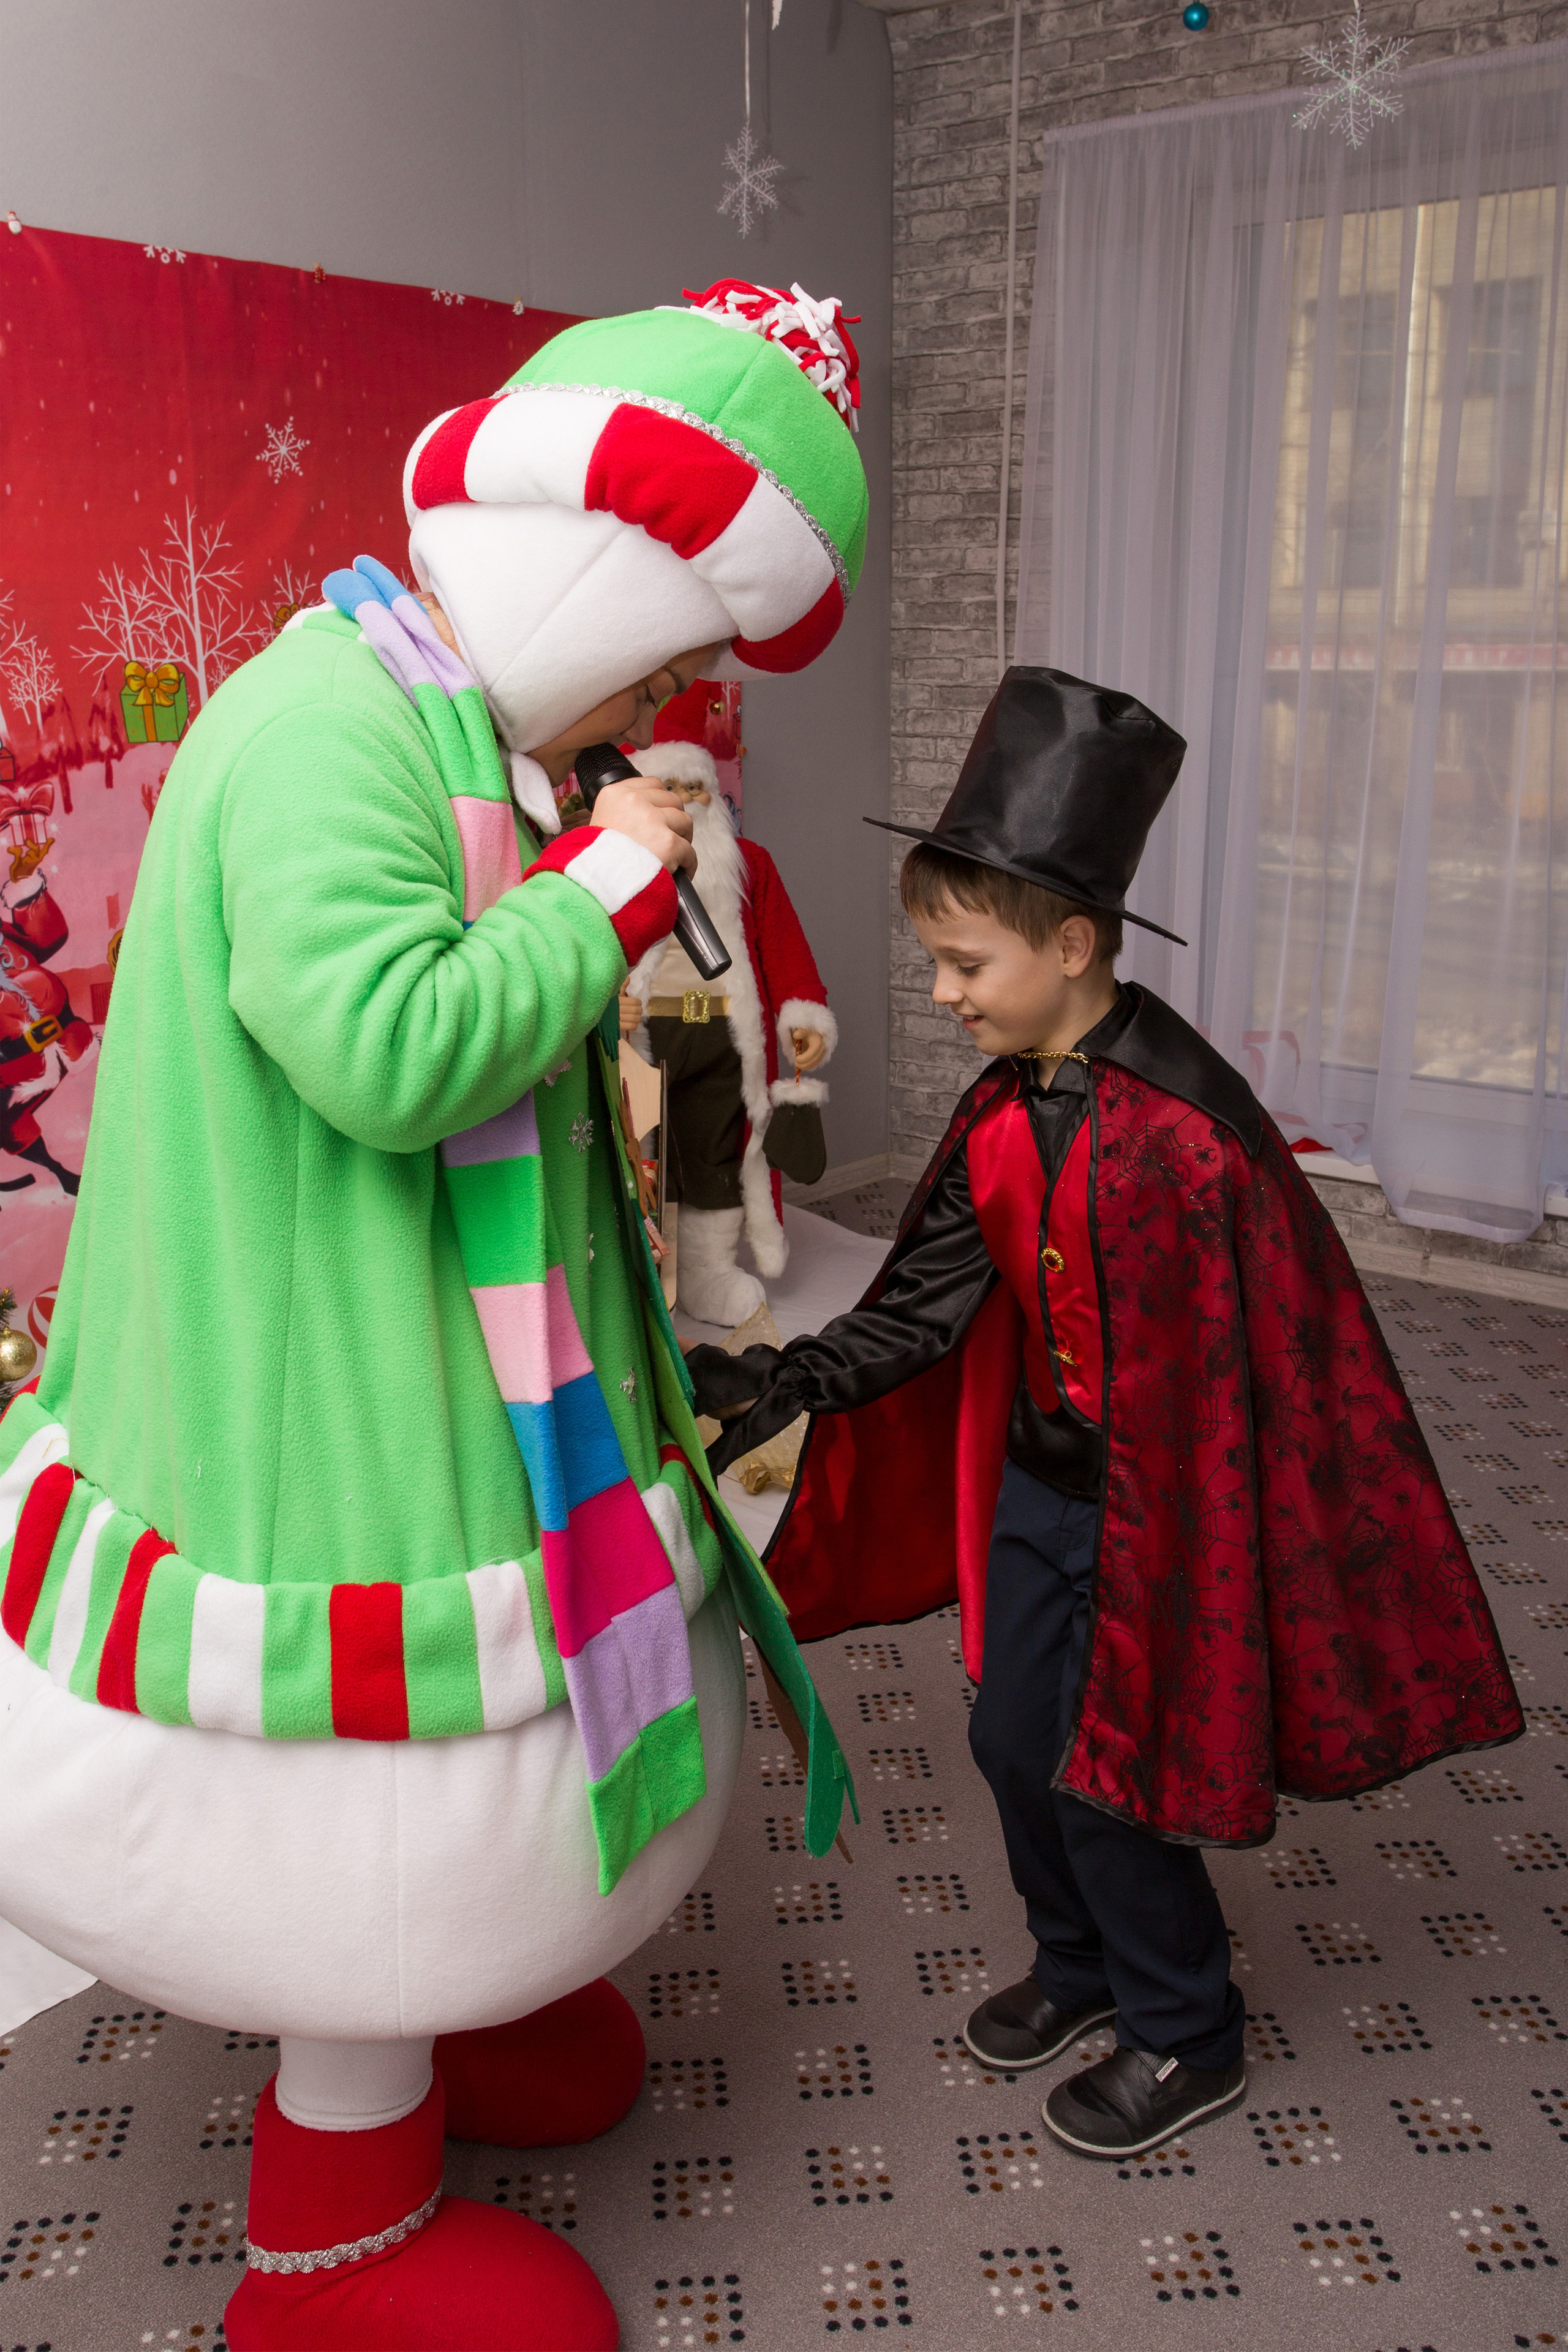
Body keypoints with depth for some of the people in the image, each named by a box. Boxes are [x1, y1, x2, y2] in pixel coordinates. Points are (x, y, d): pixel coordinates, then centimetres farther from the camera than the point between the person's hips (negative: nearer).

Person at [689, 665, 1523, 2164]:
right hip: (1034, 1482, 8)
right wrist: (779, 1382, -8)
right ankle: (1079, 1962, 44)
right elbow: (927, 1298, 2)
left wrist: (1171, 1554, -18)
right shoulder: (1000, 1115, 0)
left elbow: (1225, 1370, -22)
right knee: (1011, 1737, 18)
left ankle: (1185, 2040, 29)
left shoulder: (1184, 1130, -25)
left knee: (1108, 1768, 4)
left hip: (1148, 1508, -8)